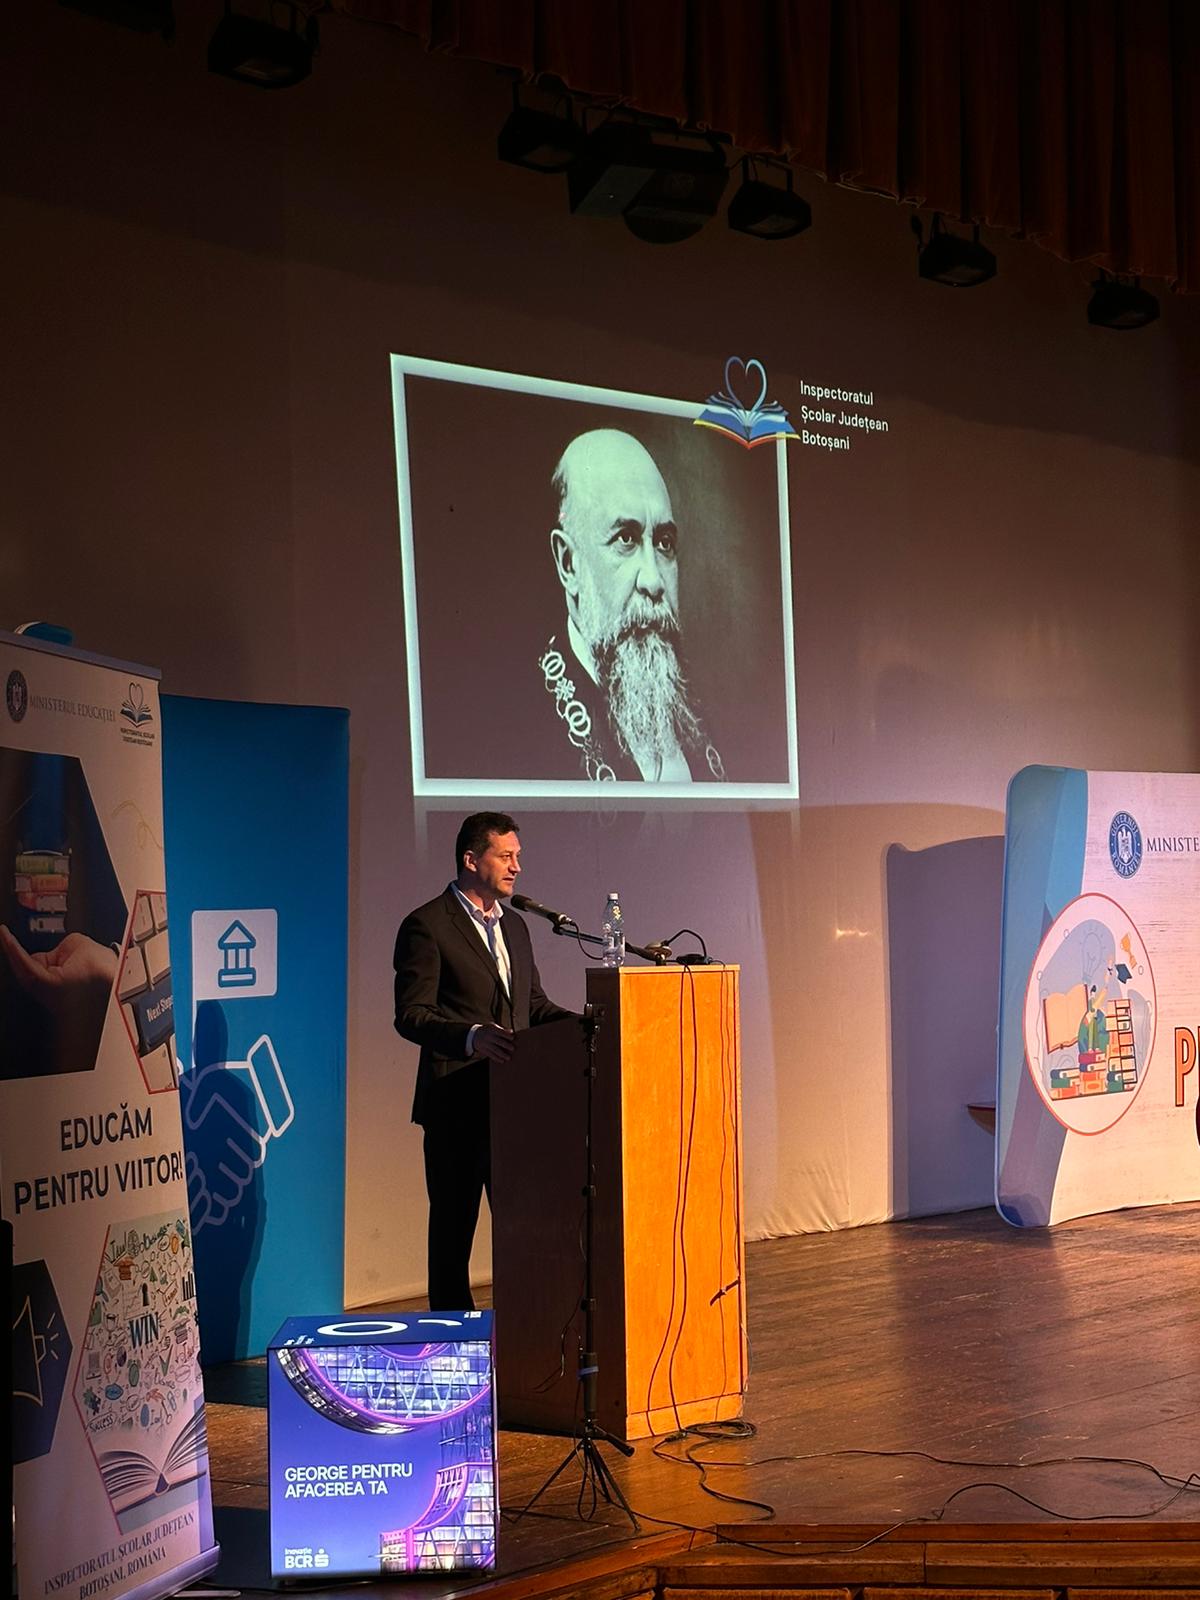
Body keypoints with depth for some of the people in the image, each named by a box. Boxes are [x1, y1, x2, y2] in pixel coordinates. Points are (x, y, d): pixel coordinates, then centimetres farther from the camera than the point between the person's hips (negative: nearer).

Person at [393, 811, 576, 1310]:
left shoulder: (514, 925, 17)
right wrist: (472, 1036, -29)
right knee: (452, 1231, 2)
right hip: (457, 1105, -7)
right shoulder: (427, 925, -7)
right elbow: (411, 1016, -13)